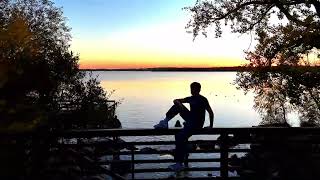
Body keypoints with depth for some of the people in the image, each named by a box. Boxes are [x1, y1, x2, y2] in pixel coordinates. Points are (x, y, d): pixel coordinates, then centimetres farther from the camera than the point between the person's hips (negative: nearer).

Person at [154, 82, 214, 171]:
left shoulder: (203, 100, -7)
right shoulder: (190, 98, 13)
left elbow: (211, 113, -7)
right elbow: (175, 101, 13)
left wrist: (211, 126, -10)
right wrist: (179, 104, -10)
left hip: (197, 123, -8)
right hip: (190, 119, 8)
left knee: (180, 137, -27)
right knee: (177, 105, -2)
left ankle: (179, 164, -21)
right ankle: (165, 122, -11)